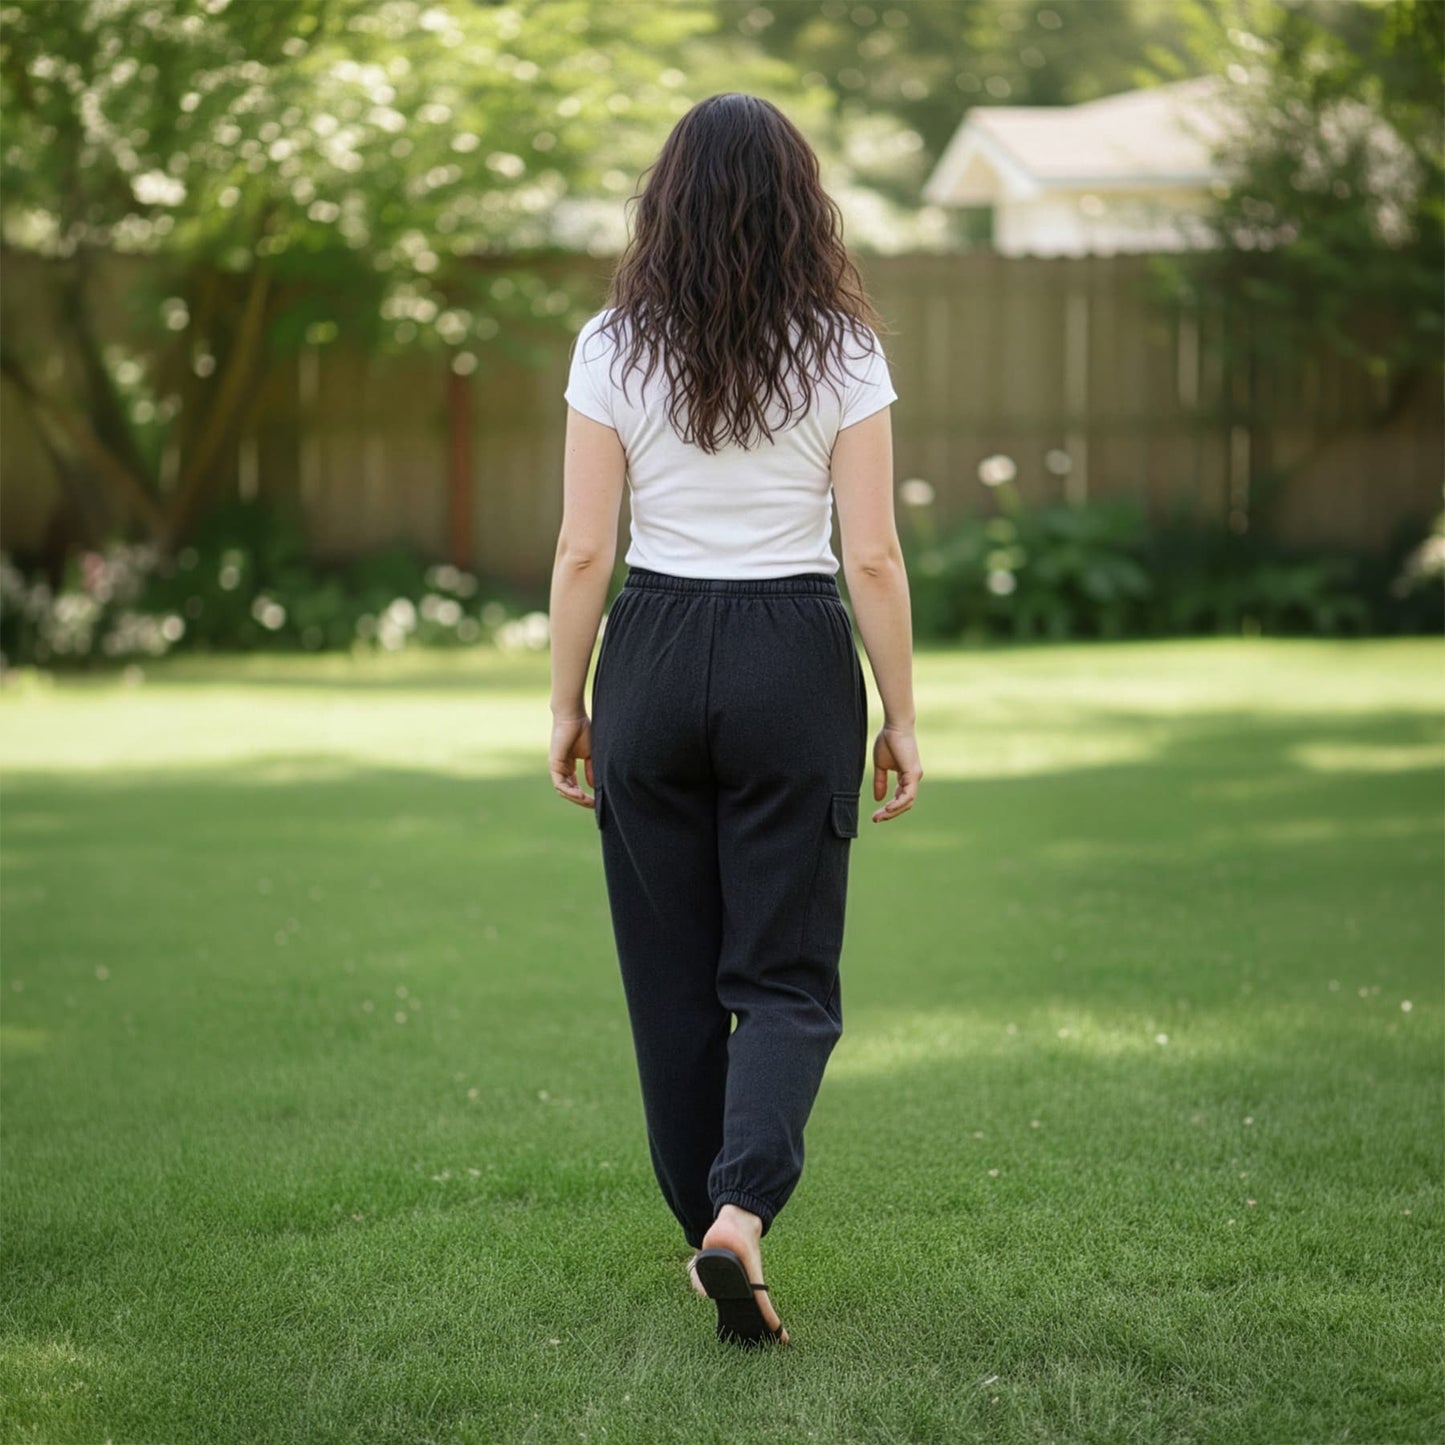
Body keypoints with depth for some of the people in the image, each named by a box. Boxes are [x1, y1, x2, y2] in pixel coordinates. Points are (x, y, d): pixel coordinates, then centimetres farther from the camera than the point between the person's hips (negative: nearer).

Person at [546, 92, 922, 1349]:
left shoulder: (614, 347, -2)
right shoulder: (843, 350, -4)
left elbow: (584, 552, -3)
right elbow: (873, 558, -5)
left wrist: (566, 709, 7)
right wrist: (901, 717, 3)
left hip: (650, 661, 1)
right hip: (797, 664, -1)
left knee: (672, 971, 13)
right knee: (786, 972, 4)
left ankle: (708, 1227, 22)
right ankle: (742, 1212, -17)